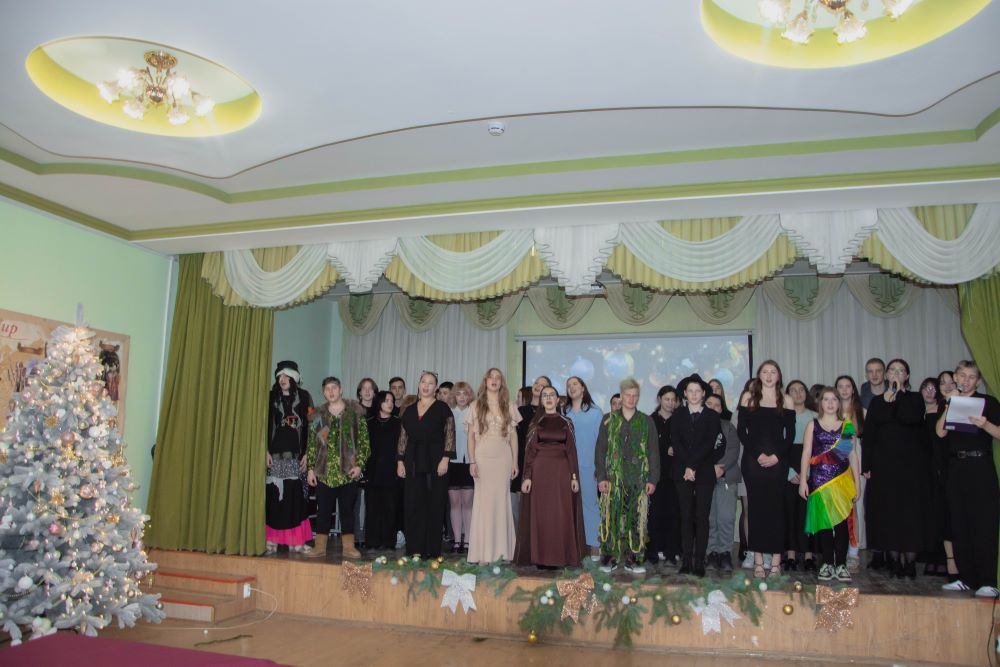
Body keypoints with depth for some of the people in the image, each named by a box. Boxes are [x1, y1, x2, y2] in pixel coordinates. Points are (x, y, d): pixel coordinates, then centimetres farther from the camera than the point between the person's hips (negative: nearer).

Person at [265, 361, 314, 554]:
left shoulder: (304, 397, 7)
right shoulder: (271, 397, 9)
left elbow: (309, 426, 4)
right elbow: (265, 425, 5)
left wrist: (306, 453, -2)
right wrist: (266, 451, -4)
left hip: (296, 453, 0)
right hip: (275, 452, 1)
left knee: (296, 495, -4)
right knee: (274, 494, -4)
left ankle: (296, 540, 1)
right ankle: (271, 540, 1)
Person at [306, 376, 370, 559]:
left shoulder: (355, 412, 1)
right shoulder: (318, 414, 8)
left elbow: (364, 440, 0)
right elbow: (312, 443, 8)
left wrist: (359, 464, -8)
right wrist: (311, 468, 3)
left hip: (348, 471, -1)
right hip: (324, 471, 2)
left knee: (347, 509, 5)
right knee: (323, 509, 5)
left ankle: (348, 547, 13)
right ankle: (320, 547, 13)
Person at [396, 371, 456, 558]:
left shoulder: (442, 408, 2)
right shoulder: (409, 410, 14)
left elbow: (450, 435, -4)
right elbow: (403, 438, 14)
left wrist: (445, 459, -12)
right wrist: (400, 461, 7)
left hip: (435, 464, -3)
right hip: (413, 464, 4)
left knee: (434, 506, 0)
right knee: (413, 506, 2)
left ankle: (432, 550, 8)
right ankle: (414, 549, 8)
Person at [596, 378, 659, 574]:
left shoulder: (647, 421, 9)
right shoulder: (609, 420, 7)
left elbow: (653, 452, 8)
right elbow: (600, 450, 5)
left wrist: (652, 479, 0)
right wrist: (601, 477, -4)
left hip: (638, 479, 1)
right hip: (613, 479, -1)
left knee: (636, 520, 1)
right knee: (611, 518, -2)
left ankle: (633, 558, 10)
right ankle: (610, 557, 8)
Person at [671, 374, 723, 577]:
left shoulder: (712, 416, 4)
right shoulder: (678, 415, 8)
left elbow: (709, 444, -6)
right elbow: (676, 442, -1)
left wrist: (693, 465, -12)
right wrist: (687, 467, -11)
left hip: (705, 472, -1)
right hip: (682, 472, 1)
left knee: (702, 517, -1)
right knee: (686, 516, 3)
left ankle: (699, 562, 3)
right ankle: (686, 561, 6)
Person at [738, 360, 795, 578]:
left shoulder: (786, 400, 9)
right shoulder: (748, 397, 6)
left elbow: (790, 434, 6)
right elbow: (741, 431, 2)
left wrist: (777, 456, -9)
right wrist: (757, 454, -10)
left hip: (778, 461, 1)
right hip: (752, 460, 0)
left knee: (776, 508, 0)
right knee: (756, 507, 1)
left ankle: (776, 561, 5)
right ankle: (758, 560, 5)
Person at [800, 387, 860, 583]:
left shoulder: (847, 427, 10)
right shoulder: (813, 425, 7)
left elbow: (853, 455, 10)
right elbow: (806, 454, 3)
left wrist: (857, 483, 6)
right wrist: (803, 480, -4)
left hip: (841, 481, 0)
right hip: (819, 480, 0)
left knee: (841, 522, -4)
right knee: (823, 522, 2)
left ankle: (841, 565, 2)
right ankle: (828, 564, 9)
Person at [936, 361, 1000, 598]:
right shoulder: (948, 402, 14)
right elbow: (941, 432, 1)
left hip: (981, 467, -4)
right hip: (956, 467, 4)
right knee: (959, 524, 5)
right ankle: (966, 578, 13)